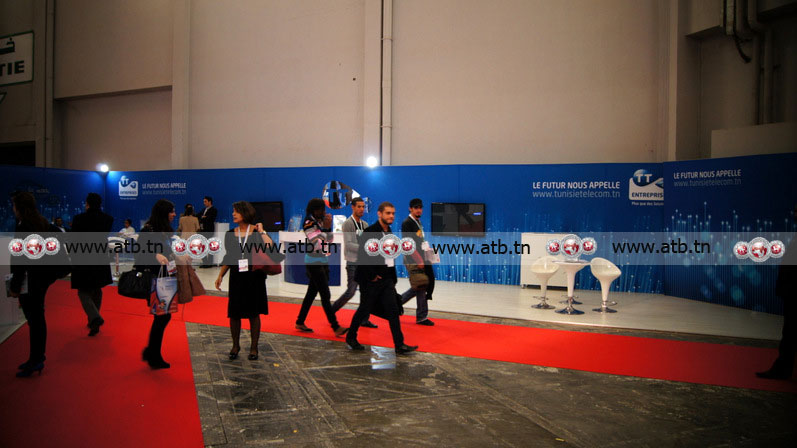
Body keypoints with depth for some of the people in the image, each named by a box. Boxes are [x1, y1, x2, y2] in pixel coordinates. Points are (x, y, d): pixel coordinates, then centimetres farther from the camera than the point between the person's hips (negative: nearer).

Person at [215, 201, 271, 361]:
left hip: (254, 277, -3)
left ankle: (254, 347, 20)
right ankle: (235, 345, 26)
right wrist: (220, 275, 8)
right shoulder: (230, 234, 6)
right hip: (236, 278, 3)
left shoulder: (257, 231, -5)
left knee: (254, 313, 6)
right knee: (234, 313, 7)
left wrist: (261, 231, -18)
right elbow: (228, 257, 14)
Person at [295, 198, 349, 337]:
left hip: (323, 261, 8)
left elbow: (329, 240, 12)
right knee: (325, 295, -10)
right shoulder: (309, 223, -13)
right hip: (314, 262, -8)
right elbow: (316, 243, -21)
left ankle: (300, 322, 25)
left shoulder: (322, 221, 10)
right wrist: (325, 228, -24)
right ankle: (335, 327, -10)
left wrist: (329, 228, -3)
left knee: (312, 293, 14)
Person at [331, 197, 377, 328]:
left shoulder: (365, 224, 12)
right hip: (353, 263, -6)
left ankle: (364, 319, 12)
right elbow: (348, 245, -17)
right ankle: (331, 311, 15)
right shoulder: (348, 223, -8)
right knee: (350, 292, -5)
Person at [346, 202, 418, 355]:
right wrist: (371, 276, -16)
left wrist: (393, 279, 15)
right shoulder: (370, 232, -13)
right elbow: (362, 256, -18)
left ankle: (399, 345, 3)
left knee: (393, 310, 1)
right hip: (371, 280, -7)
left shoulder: (390, 233, 12)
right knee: (364, 309, 6)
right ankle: (350, 338, 26)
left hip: (386, 279, 7)